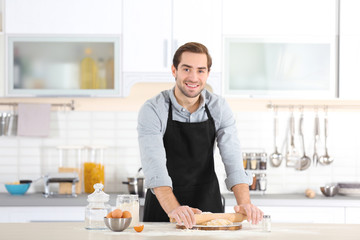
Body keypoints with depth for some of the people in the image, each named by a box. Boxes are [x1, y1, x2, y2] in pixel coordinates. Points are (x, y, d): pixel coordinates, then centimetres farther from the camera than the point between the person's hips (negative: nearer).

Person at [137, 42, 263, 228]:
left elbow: (233, 161, -10)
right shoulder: (152, 110, -12)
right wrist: (173, 209, -41)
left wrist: (244, 203, -28)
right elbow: (155, 168, -25)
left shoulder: (219, 108, -1)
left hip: (208, 205, 2)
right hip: (163, 211, -2)